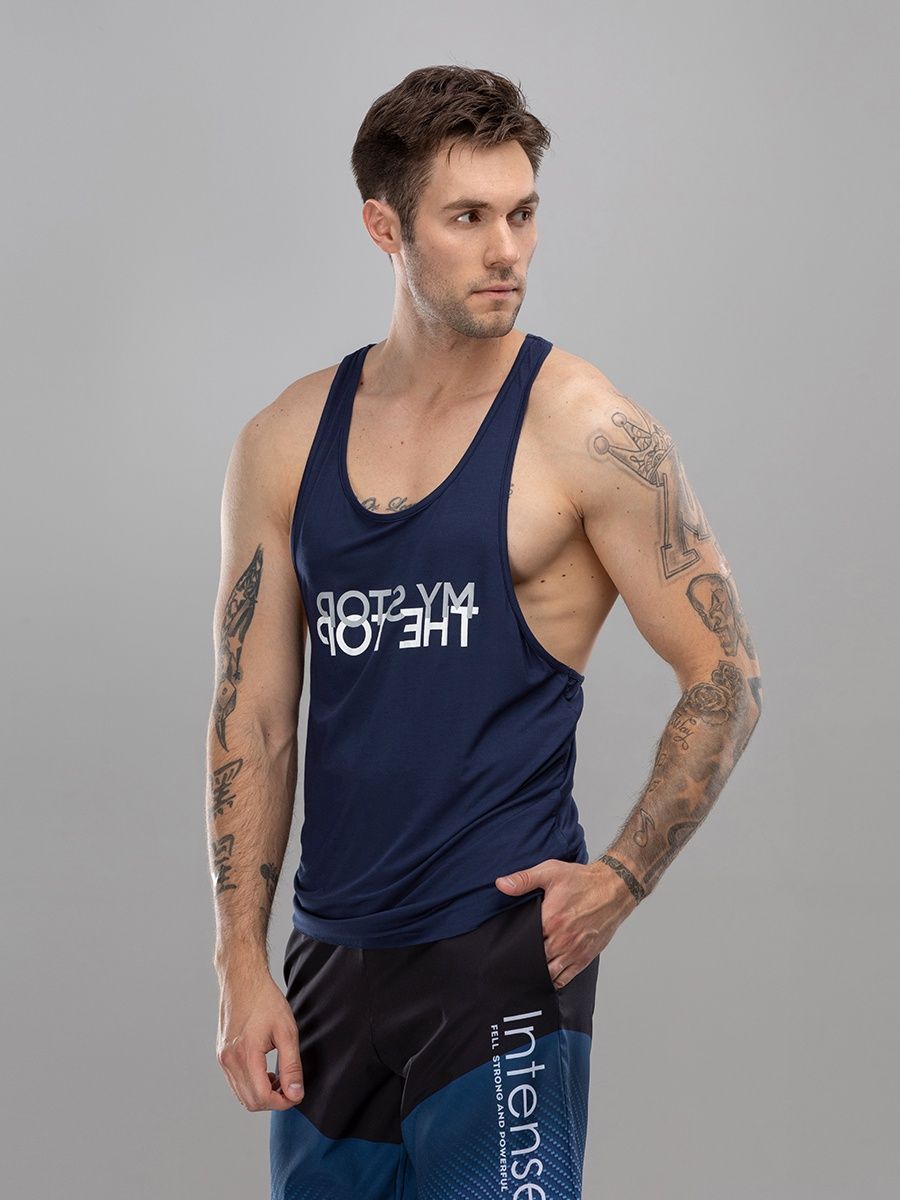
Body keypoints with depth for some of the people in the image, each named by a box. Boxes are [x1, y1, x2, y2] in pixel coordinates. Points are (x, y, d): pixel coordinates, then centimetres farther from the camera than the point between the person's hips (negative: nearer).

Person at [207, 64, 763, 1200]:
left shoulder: (585, 430, -6)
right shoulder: (283, 445, 6)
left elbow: (726, 678, -2)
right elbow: (254, 716, 8)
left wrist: (621, 880, -9)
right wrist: (242, 965, 3)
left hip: (503, 950, -4)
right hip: (330, 961, 4)